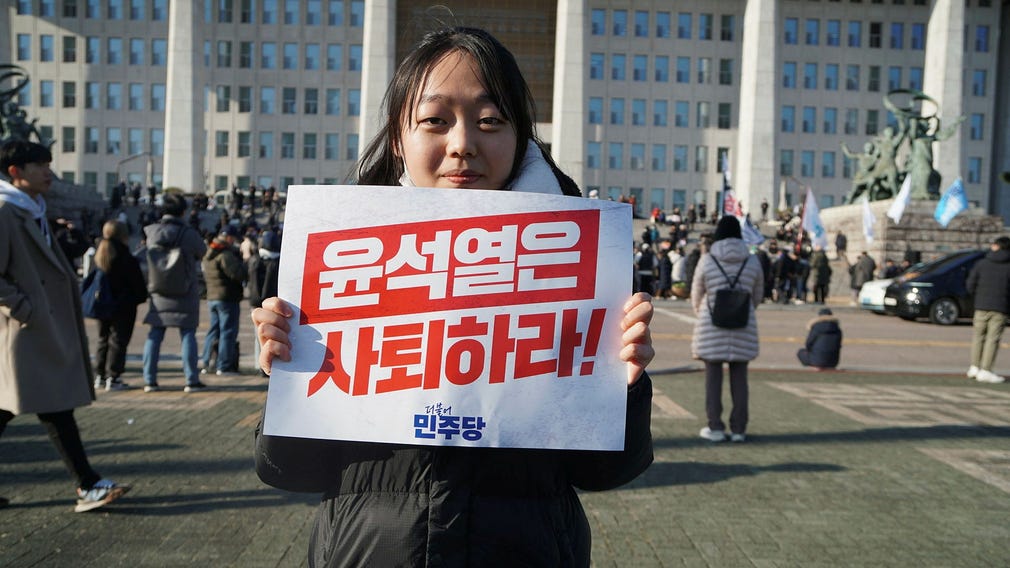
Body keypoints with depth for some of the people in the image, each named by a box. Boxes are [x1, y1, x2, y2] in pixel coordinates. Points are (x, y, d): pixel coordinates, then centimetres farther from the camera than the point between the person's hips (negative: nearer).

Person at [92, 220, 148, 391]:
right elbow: (139, 286, -10)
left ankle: (99, 376, 18)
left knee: (103, 340, 16)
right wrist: (141, 297, 7)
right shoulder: (128, 259, -14)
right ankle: (112, 378, -3)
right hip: (123, 307, -6)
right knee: (118, 341, -1)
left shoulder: (98, 256, 7)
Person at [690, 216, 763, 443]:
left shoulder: (707, 260, -6)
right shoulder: (752, 262, 1)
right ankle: (739, 429, 13)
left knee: (713, 375, 4)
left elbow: (696, 295, 4)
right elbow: (757, 296, 11)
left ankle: (715, 428, 7)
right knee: (739, 376, 8)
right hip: (744, 327, 2)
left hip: (712, 326, -2)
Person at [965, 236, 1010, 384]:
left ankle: (974, 367, 15)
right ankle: (984, 371, -3)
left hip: (981, 305, 2)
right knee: (993, 339, 0)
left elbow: (970, 285, 0)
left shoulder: (982, 263, 1)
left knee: (978, 336, 13)